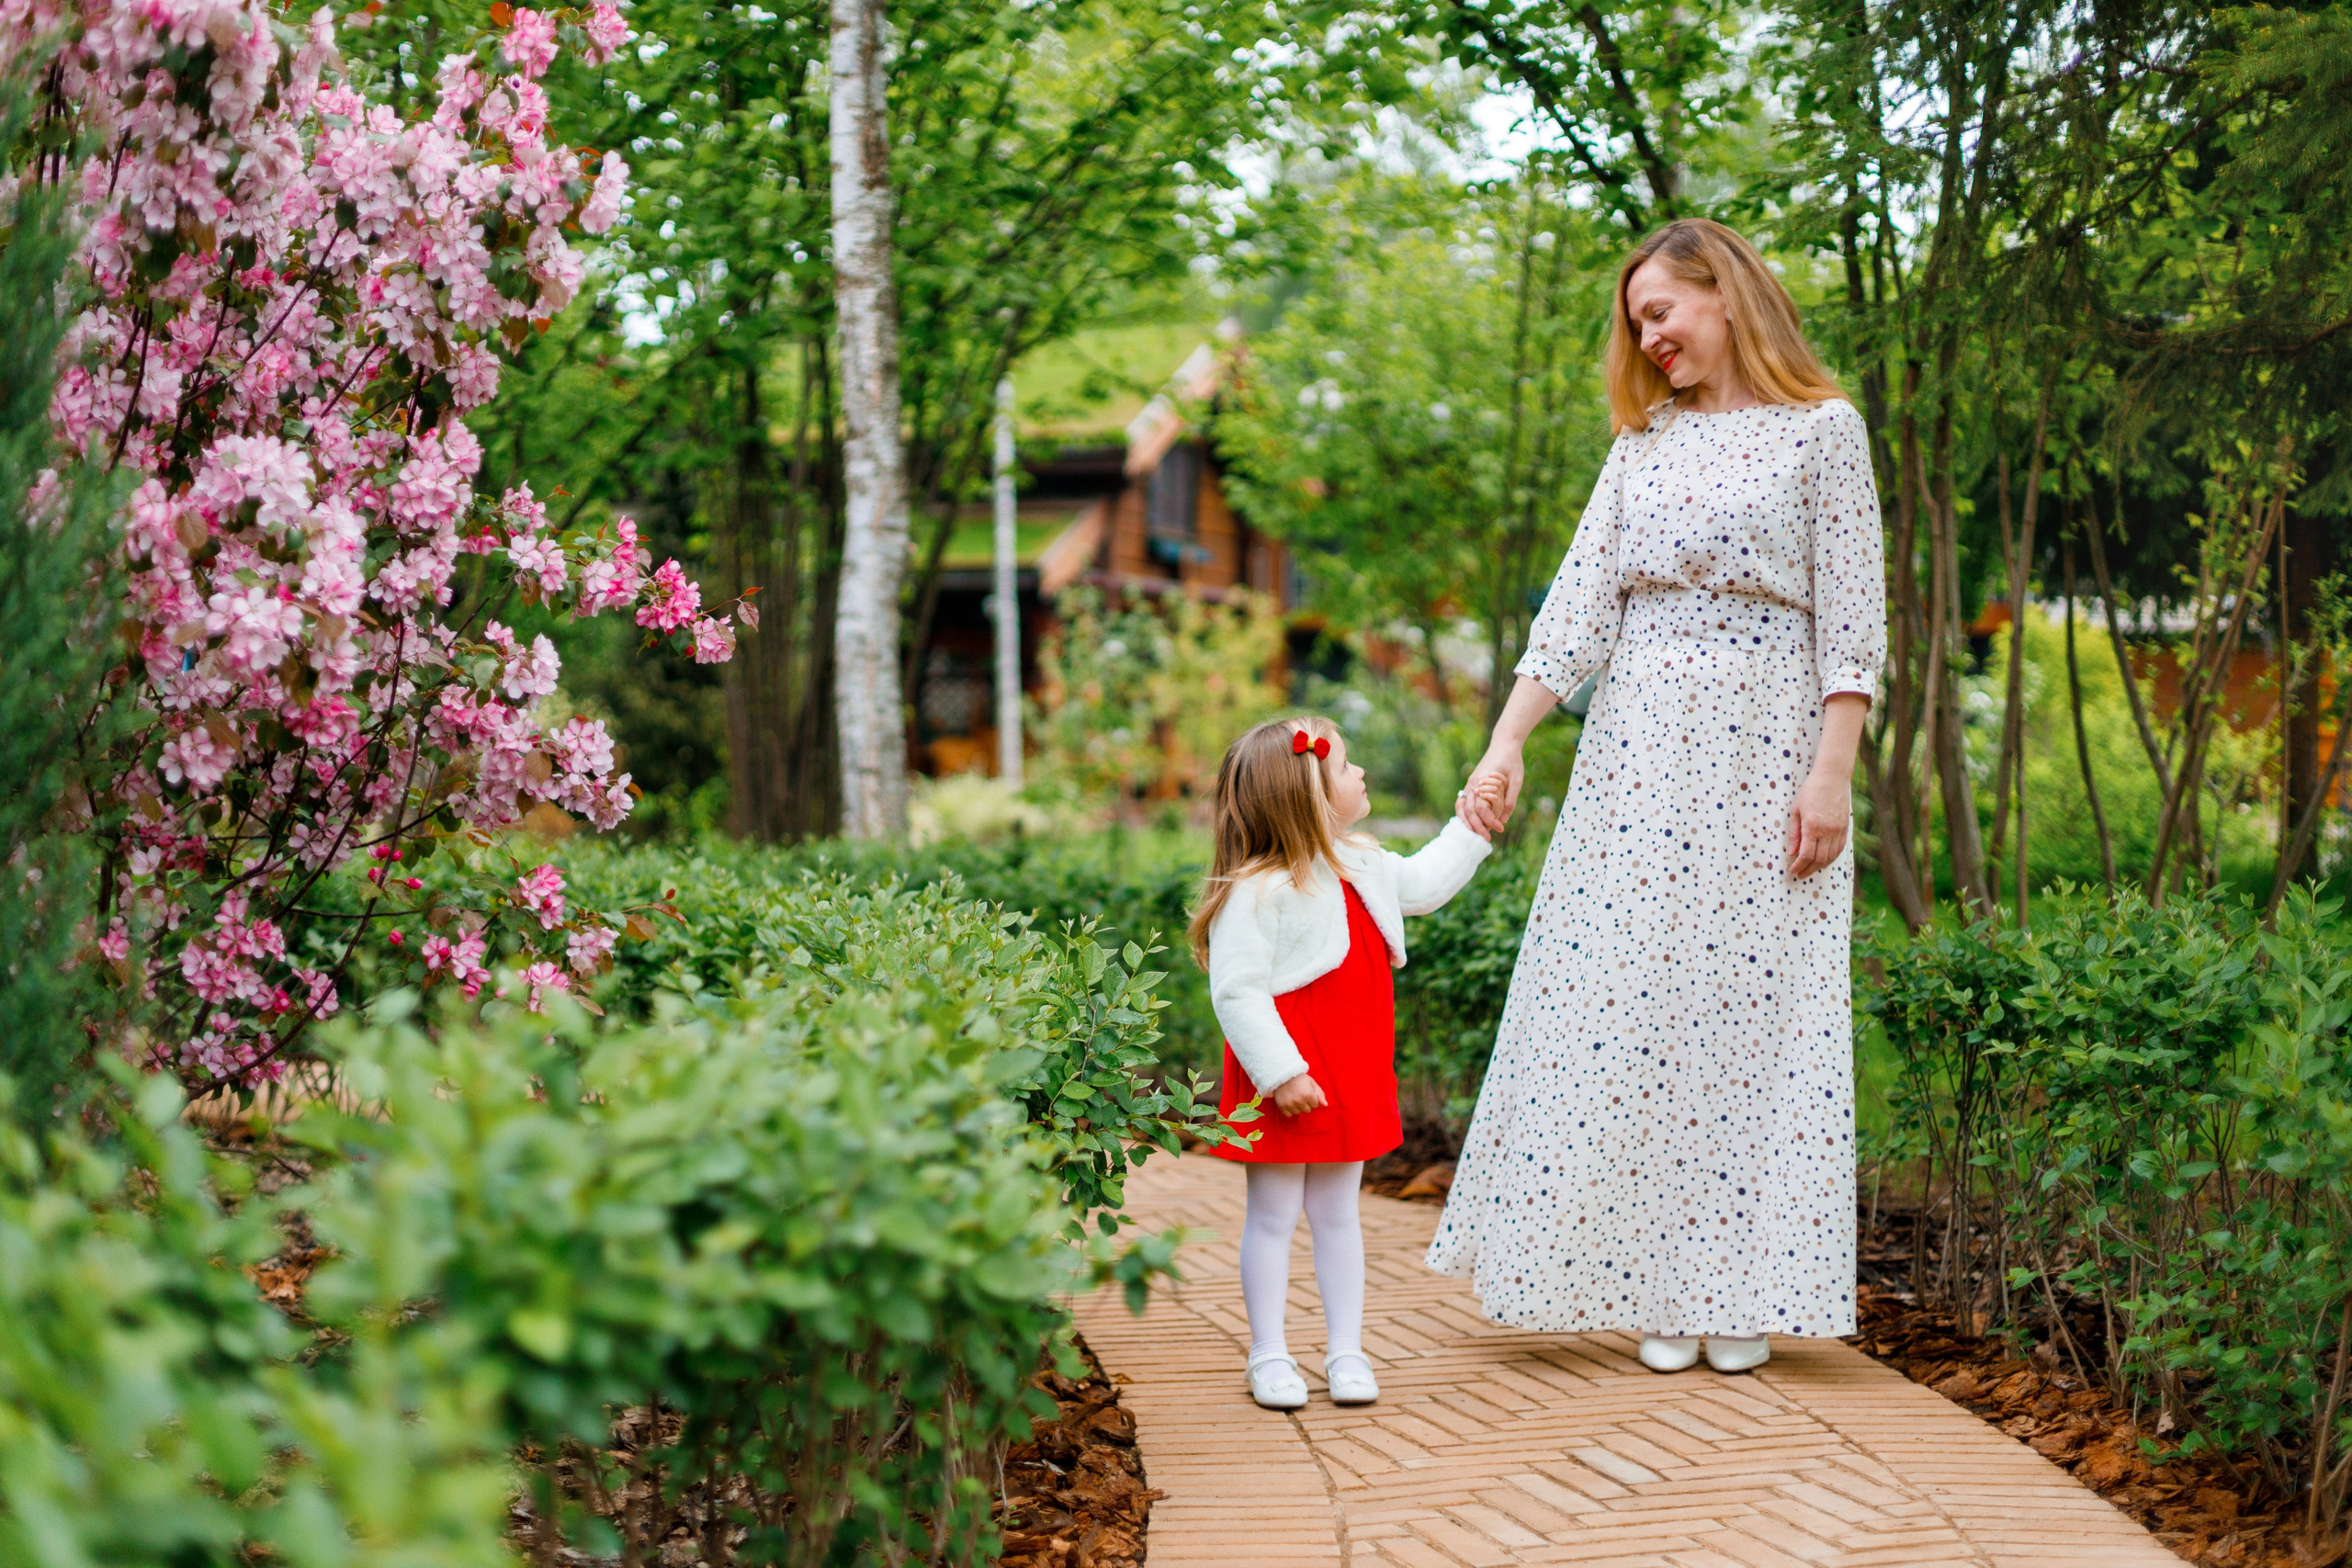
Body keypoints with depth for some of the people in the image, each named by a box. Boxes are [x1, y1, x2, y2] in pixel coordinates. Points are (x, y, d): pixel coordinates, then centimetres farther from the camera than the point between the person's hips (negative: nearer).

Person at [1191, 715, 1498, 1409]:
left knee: (1337, 1214, 13)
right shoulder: (1257, 892, -20)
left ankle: (1346, 1351, 19)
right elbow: (1236, 992, -21)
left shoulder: (1359, 865, 7)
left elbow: (1420, 884, 28)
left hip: (1352, 1076, 7)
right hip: (1290, 1081, -7)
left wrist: (1469, 831, 23)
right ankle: (1269, 1355, 14)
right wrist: (1281, 1073, -23)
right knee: (1274, 1215, 4)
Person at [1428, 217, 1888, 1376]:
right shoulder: (1643, 444, 14)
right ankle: (1652, 1287, 7)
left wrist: (1831, 773, -12)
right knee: (1627, 1004, 0)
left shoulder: (1822, 430, 1)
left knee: (1752, 1006, -3)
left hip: (1763, 754, -4)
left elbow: (1852, 620, -4)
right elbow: (1579, 605, 7)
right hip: (1638, 755, 4)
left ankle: (1742, 1291, 5)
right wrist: (1507, 740, -3)